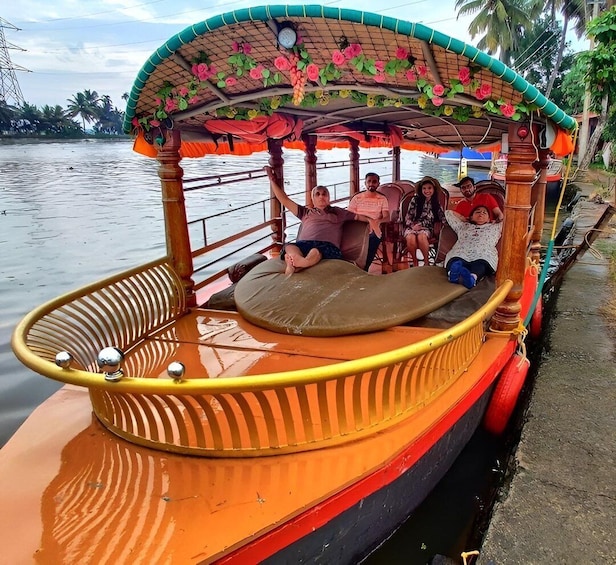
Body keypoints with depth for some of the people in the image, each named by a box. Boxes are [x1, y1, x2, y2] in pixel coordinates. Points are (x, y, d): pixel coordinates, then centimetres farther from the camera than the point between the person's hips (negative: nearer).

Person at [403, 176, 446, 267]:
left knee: (421, 237, -37)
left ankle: (426, 262, -19)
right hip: (412, 226, 0)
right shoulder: (415, 200, 4)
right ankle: (415, 262, -12)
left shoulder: (436, 203, 10)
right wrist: (412, 226, -14)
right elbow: (408, 216, 3)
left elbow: (442, 217, 7)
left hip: (426, 228, 0)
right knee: (411, 238, -35)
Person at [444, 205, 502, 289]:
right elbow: (448, 213, 49)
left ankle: (472, 277, -70)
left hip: (483, 257, 0)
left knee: (481, 264, -40)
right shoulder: (463, 226, 41)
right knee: (456, 262, -39)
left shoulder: (495, 227, 41)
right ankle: (454, 273, -70)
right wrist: (465, 219, 53)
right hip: (459, 254, 1)